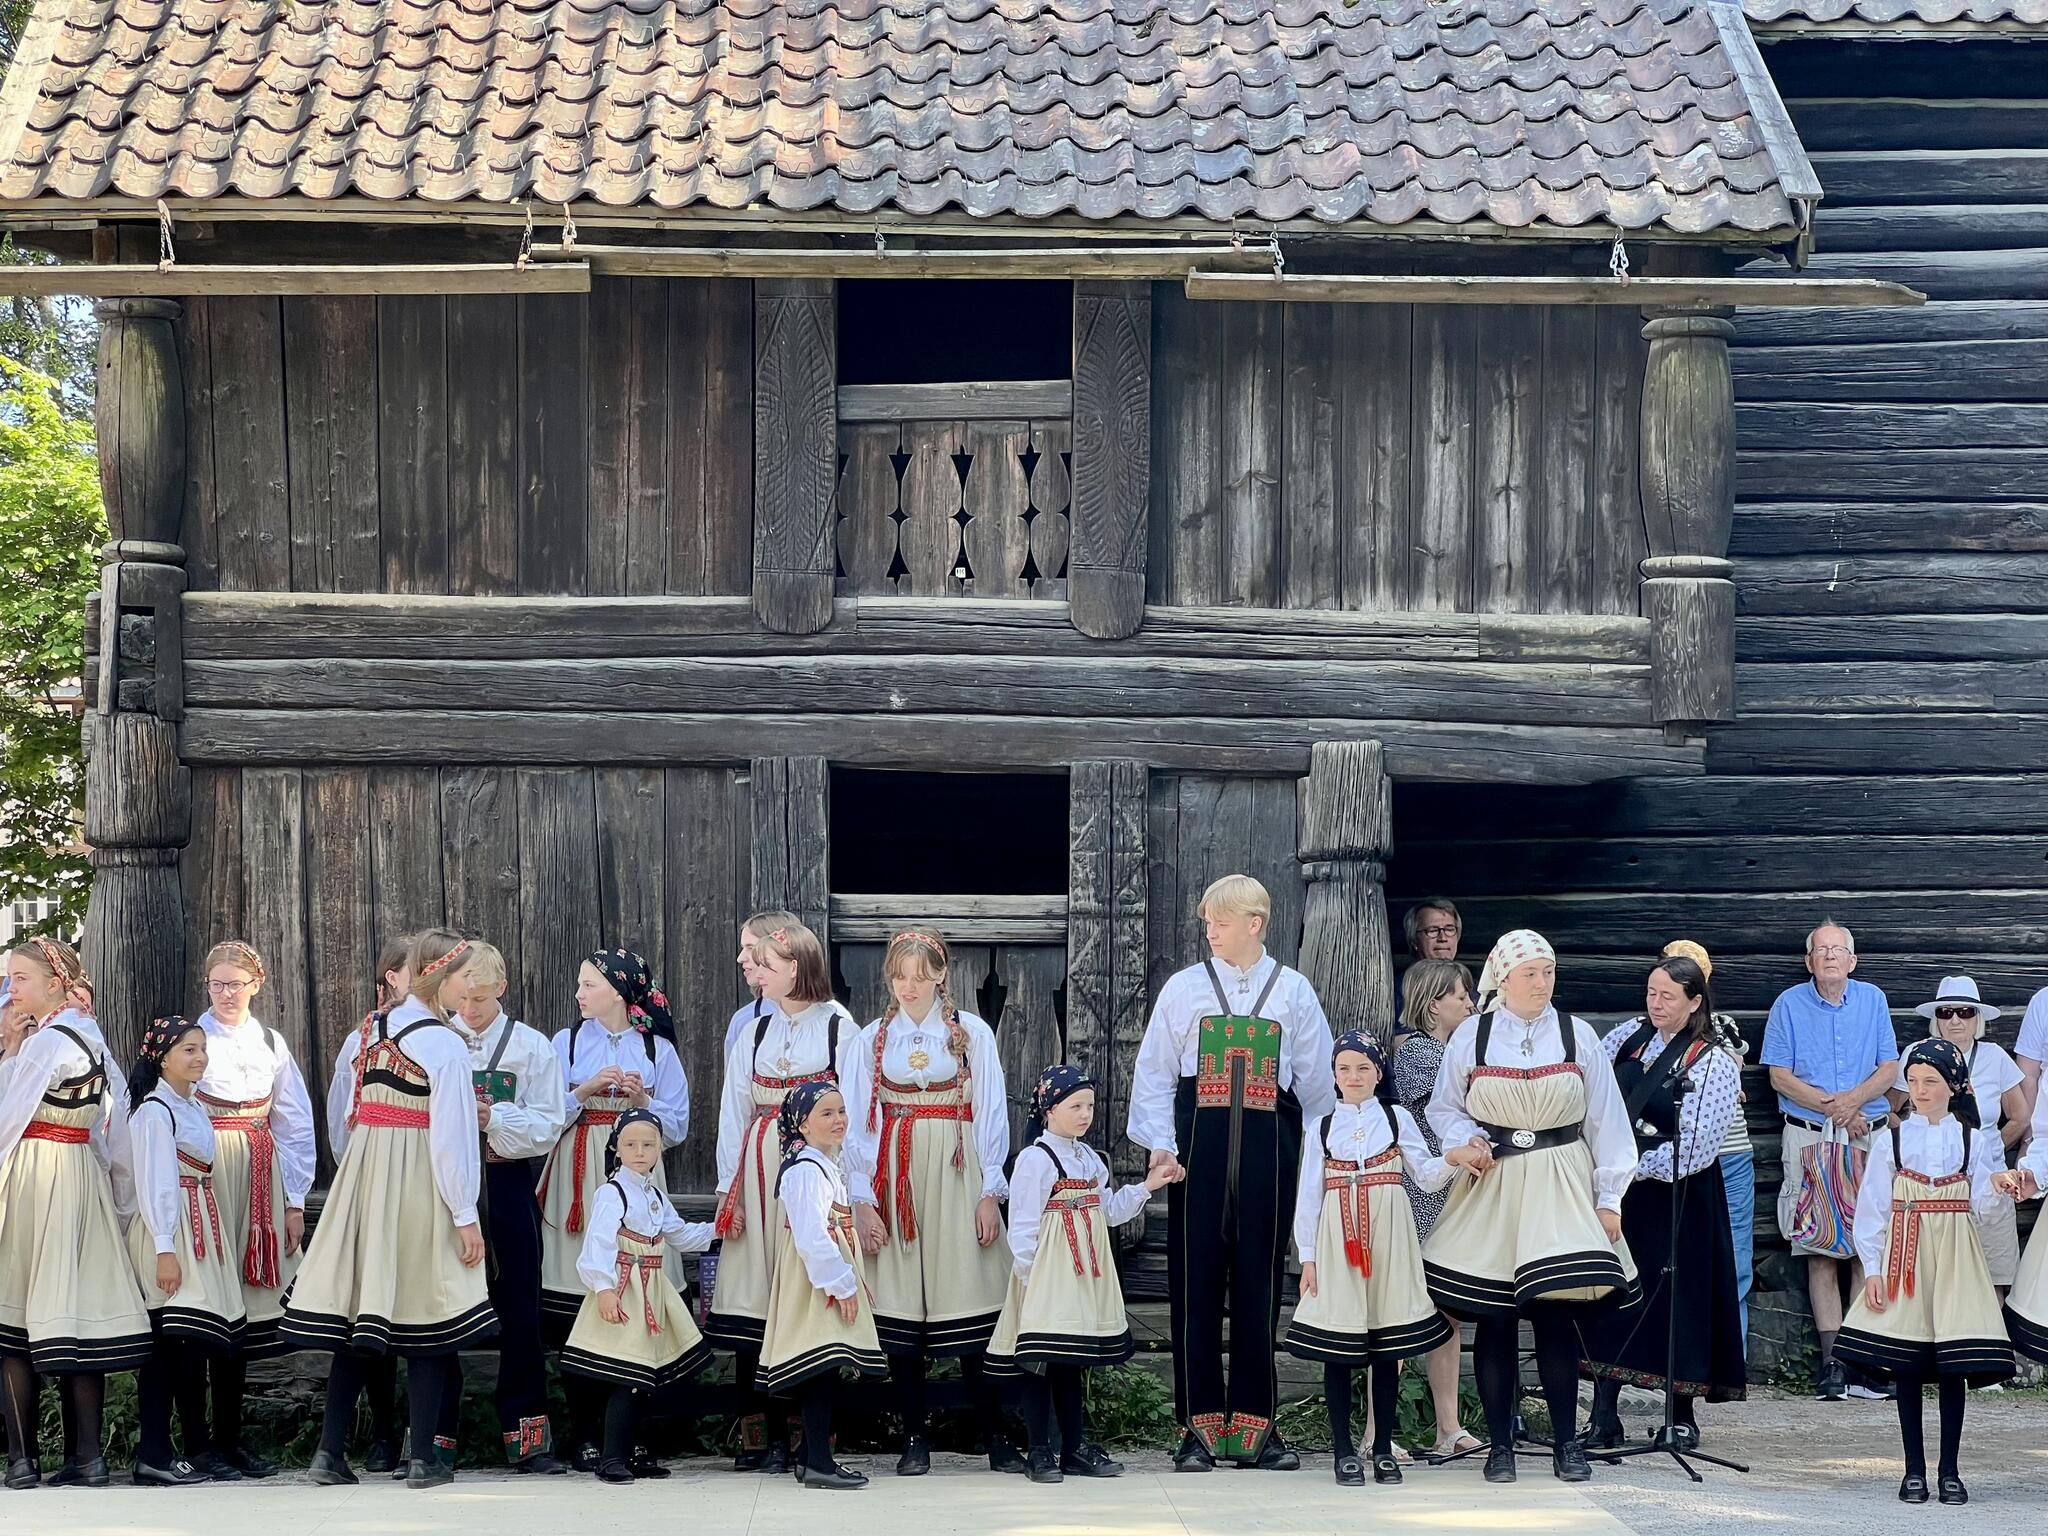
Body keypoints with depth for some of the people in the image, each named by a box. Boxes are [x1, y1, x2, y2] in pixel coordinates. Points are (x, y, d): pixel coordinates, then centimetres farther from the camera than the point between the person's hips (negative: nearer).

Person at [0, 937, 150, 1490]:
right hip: (84, 1178, 8)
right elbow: (118, 1120, 14)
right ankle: (87, 1455, 4)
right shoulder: (94, 1040, 11)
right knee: (77, 1315, 6)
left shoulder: (44, 1043, -13)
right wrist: (122, 1198, 19)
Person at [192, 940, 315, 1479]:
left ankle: (229, 1437, 11)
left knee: (243, 1311, 5)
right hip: (202, 1176, -4)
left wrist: (294, 1201, 9)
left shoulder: (271, 1044, 14)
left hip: (259, 1181, 4)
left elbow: (296, 1125, 15)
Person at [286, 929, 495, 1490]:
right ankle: (425, 1458, 2)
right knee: (425, 1319, 1)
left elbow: (353, 1112, 13)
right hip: (419, 1185, -6)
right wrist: (465, 1216, -11)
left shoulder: (371, 1028, 8)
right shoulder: (445, 1045, -13)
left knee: (355, 1317, 9)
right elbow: (451, 1137, -15)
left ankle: (330, 1450, 7)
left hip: (362, 1176, 6)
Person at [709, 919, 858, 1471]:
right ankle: (753, 1435, 2)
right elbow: (734, 1111, 15)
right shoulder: (754, 1033, 15)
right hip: (759, 1168, 4)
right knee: (750, 1301, -1)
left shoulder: (839, 1028, 1)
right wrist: (729, 1186, 8)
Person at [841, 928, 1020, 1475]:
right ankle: (914, 1439, 5)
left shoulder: (971, 1034, 6)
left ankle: (995, 1436, -2)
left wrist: (990, 1191, -2)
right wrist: (863, 1199, -2)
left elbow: (991, 1113, 5)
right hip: (894, 1178, 1)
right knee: (900, 1307, -2)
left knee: (968, 1304, -6)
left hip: (955, 1176, -1)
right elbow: (857, 1122, 7)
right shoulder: (872, 1040, 10)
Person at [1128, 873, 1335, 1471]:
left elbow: (1316, 1080, 9)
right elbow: (1154, 1073, 5)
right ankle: (1200, 1427, 5)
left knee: (1258, 1286, 2)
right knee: (1195, 1282, -1)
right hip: (1198, 1142, 0)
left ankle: (1254, 1426, 8)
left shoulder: (1293, 991, 8)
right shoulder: (1184, 988, 7)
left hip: (1268, 1146, 0)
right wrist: (1159, 1144, -6)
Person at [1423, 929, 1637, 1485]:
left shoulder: (1576, 1036, 4)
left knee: (1556, 1313, -6)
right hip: (1490, 1188, 0)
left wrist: (1609, 1198, 2)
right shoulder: (1471, 1036, 4)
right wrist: (1465, 1140, -10)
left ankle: (1565, 1441, 3)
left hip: (1559, 1185, 0)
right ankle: (1499, 1443, 9)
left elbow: (1605, 1120, 6)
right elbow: (1443, 1109, 11)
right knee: (1493, 1319, 0)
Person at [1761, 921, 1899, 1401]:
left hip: (1869, 1135, 1)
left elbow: (1889, 1067, 6)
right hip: (1809, 1138, -1)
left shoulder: (1872, 1000, 10)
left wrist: (1854, 1099, -12)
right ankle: (1832, 1360, -5)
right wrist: (1831, 1106, -11)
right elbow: (1780, 1076, 1)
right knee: (1820, 1251, -5)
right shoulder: (1789, 1004, 5)